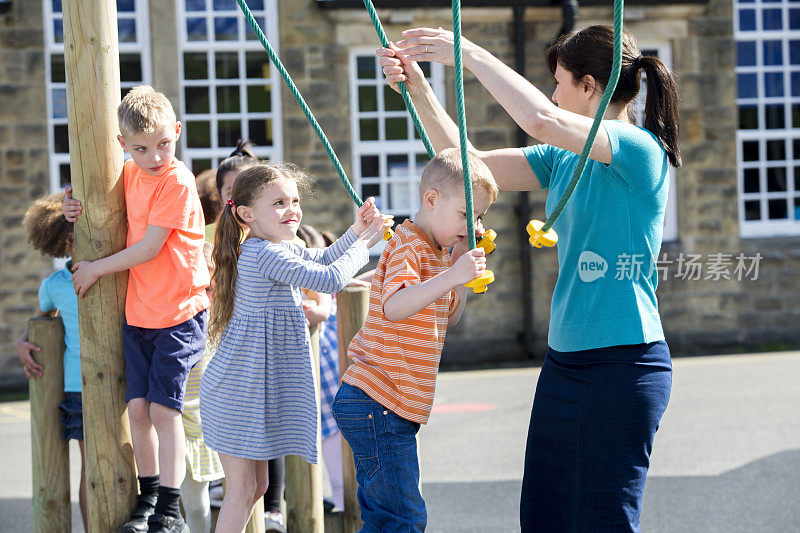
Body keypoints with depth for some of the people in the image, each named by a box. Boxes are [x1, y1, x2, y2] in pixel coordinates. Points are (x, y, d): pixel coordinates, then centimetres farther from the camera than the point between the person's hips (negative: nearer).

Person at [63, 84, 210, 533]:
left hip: (178, 314, -6)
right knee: (138, 407, 4)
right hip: (138, 312, 6)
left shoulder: (177, 181, -15)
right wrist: (78, 209, 5)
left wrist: (96, 269, -8)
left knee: (164, 408, -8)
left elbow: (148, 249, -17)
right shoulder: (130, 176, 7)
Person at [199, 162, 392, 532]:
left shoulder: (284, 248, 11)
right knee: (242, 490, -5)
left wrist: (355, 232, 13)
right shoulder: (264, 254, -21)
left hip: (259, 387, 10)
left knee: (256, 485, 16)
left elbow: (321, 261, 29)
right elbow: (330, 279, -24)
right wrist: (364, 244, -11)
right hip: (240, 390, -10)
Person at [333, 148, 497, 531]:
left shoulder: (436, 252, 19)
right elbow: (394, 307, -31)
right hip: (377, 405, -11)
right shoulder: (408, 247, -13)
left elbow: (449, 316, 23)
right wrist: (452, 275, -39)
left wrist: (462, 261, 11)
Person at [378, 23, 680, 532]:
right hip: (564, 359, 9)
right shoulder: (563, 158, 13)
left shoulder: (639, 149, -13)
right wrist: (419, 90, 4)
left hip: (624, 361, -9)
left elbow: (543, 119, -29)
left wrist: (470, 54, -21)